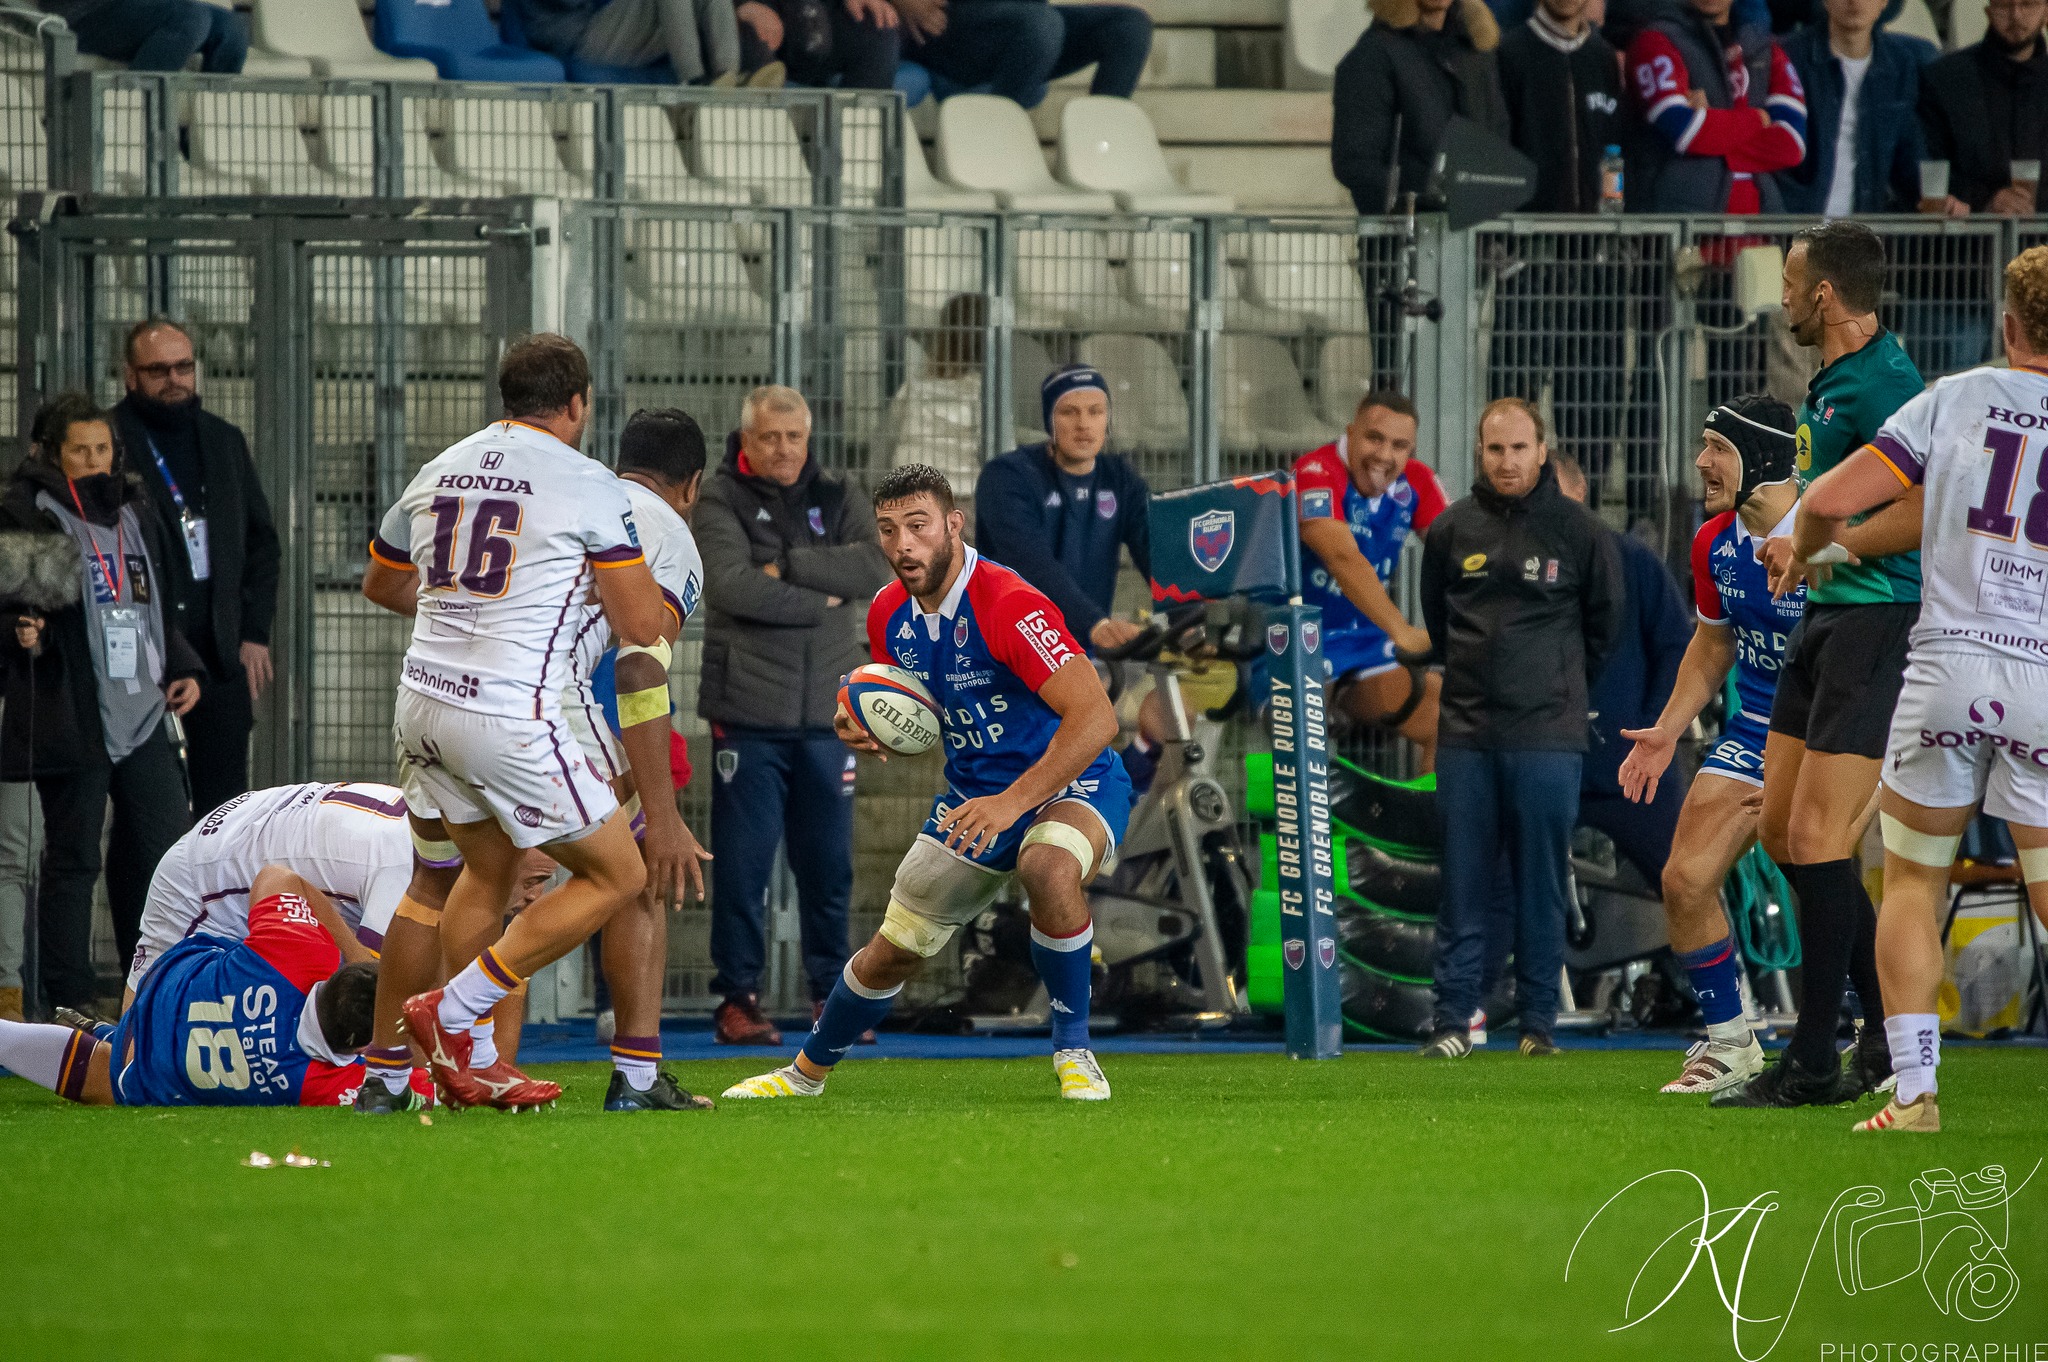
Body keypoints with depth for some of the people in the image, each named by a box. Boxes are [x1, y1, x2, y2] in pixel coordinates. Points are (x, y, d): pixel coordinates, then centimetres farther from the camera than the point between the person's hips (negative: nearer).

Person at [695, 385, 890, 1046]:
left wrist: (789, 564, -13)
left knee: (830, 864, 7)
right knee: (744, 862, -3)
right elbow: (731, 585, -17)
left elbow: (875, 569, -7)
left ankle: (832, 993, 18)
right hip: (748, 713, -3)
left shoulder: (839, 499, 11)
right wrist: (817, 600, -10)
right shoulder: (721, 503, -1)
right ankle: (738, 998, 4)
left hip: (826, 715, 3)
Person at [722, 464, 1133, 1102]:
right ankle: (805, 1073, 35)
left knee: (1051, 870, -39)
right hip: (974, 789, 7)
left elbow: (1096, 718, -33)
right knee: (890, 952, 9)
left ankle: (1073, 1051, -20)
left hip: (1068, 784, -7)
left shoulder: (1009, 605, -26)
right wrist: (865, 726, -7)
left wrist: (1012, 802, -38)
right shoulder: (890, 613, -2)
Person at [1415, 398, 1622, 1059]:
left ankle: (1540, 1021, 6)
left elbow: (1603, 624, 12)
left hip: (1547, 735, -2)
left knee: (1542, 885, 1)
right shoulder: (1451, 529, 5)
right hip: (1465, 732, 2)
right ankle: (1452, 1020, 4)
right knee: (1463, 886, 2)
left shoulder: (1579, 530, 0)